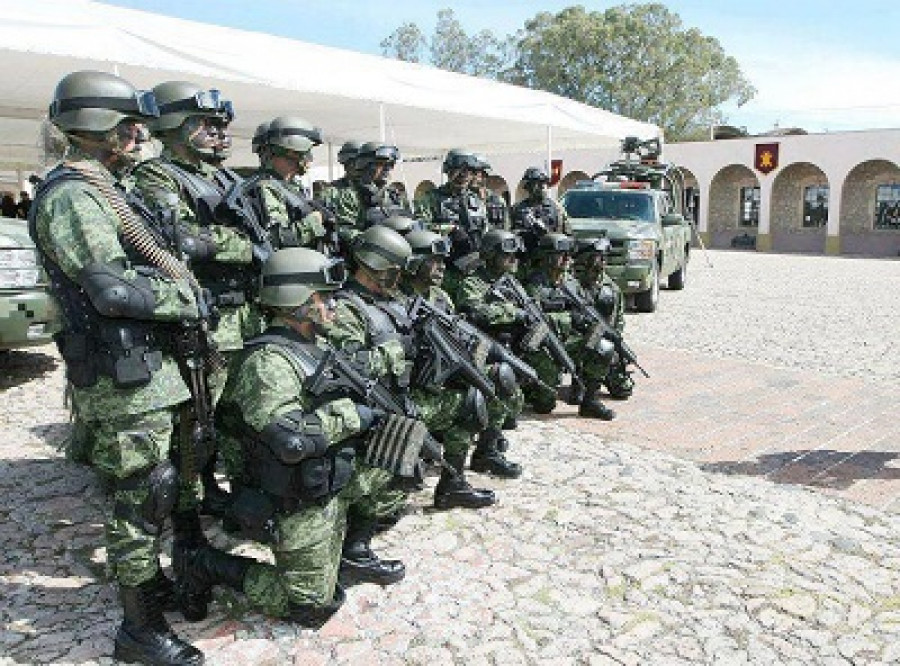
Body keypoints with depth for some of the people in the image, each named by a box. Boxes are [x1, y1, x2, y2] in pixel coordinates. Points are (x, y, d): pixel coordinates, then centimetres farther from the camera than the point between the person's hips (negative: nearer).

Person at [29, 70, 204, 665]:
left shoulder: (99, 190, 17)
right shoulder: (72, 196, -16)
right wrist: (185, 301, -13)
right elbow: (114, 288, -24)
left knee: (150, 490, 21)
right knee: (142, 496, -1)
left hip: (143, 364, 10)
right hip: (124, 374, -10)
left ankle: (149, 582, 38)